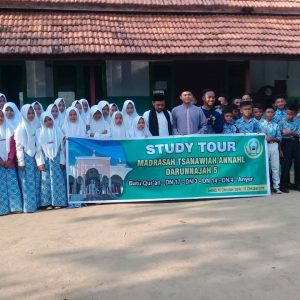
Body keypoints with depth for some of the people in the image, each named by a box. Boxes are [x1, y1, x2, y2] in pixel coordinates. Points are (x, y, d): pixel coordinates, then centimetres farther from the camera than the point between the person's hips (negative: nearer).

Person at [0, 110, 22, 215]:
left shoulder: (9, 129, 8)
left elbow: (13, 145, 4)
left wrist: (9, 159, -7)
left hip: (9, 162, 2)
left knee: (12, 184, 2)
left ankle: (15, 207, 8)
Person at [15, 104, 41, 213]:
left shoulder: (37, 125, 6)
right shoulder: (21, 128, -7)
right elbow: (19, 146, -8)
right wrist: (20, 162, -12)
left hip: (36, 156, 5)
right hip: (26, 157, -4)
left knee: (36, 181, 8)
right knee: (28, 182, 0)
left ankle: (36, 203, 17)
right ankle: (29, 206, 6)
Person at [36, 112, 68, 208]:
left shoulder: (58, 131, 5)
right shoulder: (39, 132, 2)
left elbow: (62, 147, 5)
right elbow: (38, 149, 0)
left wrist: (62, 161, 0)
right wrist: (40, 162, -8)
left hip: (57, 160, 1)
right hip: (45, 160, 0)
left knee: (58, 180, -1)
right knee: (46, 181, 1)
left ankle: (58, 202, 4)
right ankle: (47, 202, 5)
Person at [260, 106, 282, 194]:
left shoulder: (275, 125, 8)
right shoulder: (260, 123, 2)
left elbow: (279, 138, 5)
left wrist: (271, 138, -12)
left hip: (274, 146, 2)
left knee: (275, 167, 3)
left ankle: (276, 186, 9)